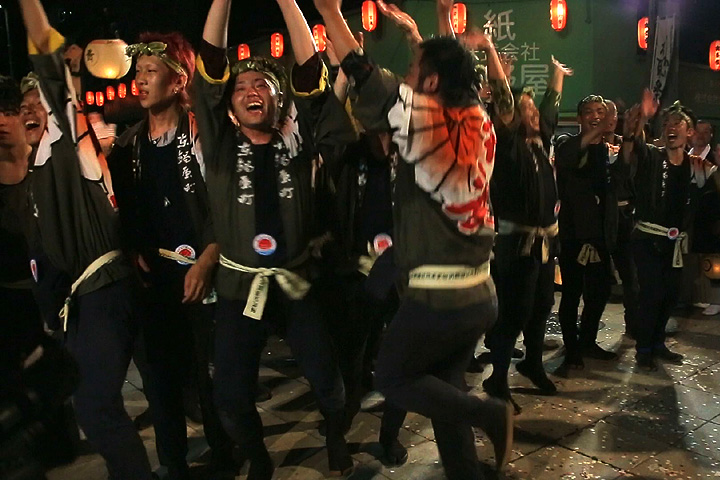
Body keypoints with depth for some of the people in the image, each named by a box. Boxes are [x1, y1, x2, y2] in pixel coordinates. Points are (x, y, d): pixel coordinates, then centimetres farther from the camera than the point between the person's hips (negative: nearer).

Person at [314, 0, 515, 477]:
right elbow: (445, 65, 24)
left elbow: (363, 72, -7)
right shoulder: (479, 124, 5)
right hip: (480, 295, 8)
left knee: (393, 377, 13)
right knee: (446, 388, 19)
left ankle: (491, 414, 1)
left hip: (435, 296, -7)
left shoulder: (423, 118, -13)